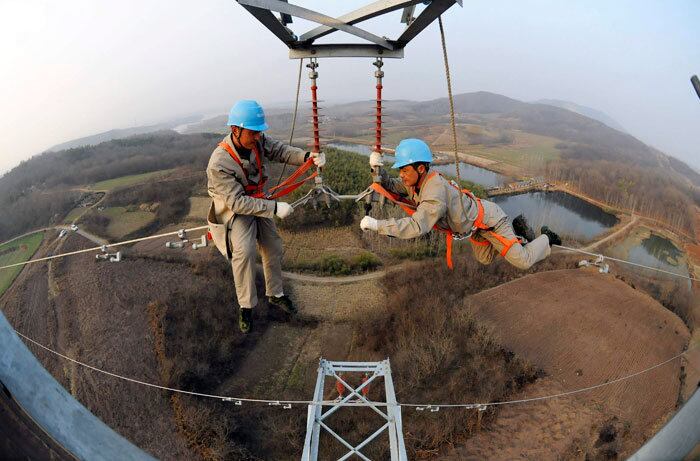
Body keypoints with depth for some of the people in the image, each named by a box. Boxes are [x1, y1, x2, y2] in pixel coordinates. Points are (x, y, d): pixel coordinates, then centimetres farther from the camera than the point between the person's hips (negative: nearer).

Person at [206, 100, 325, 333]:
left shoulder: (258, 140, -17)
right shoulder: (220, 163, -33)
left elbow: (280, 150, -10)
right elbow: (237, 202, -33)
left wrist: (307, 156, -30)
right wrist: (274, 208, -37)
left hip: (257, 203, 7)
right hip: (233, 211, -7)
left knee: (274, 248, 12)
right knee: (244, 251, -27)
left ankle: (275, 294, 33)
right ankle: (246, 306, -9)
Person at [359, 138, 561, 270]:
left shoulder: (435, 190, -42)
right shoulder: (414, 181, -15)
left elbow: (417, 226, -52)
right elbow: (390, 188, -4)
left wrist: (377, 224, -50)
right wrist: (378, 169, -25)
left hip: (487, 218, -9)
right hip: (474, 220, 9)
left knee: (523, 261, -3)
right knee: (484, 259, 29)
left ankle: (547, 238, 25)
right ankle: (517, 228, 37)